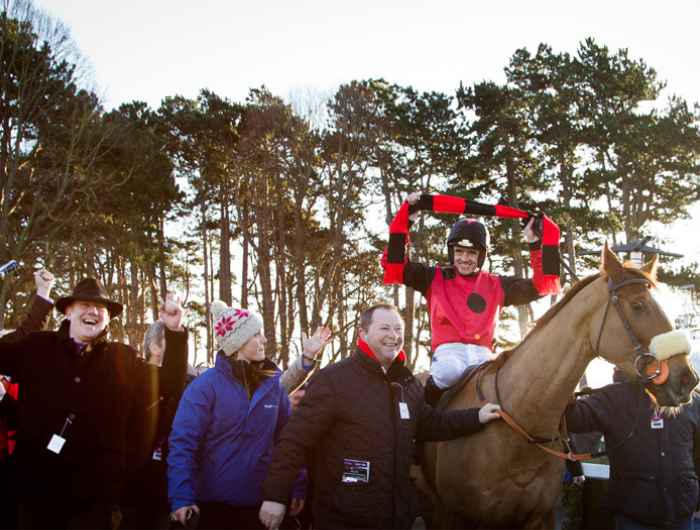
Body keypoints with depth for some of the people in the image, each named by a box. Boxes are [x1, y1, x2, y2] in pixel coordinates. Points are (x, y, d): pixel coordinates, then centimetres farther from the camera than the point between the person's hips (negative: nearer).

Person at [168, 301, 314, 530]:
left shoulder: (273, 382, 3)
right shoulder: (206, 386, -9)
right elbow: (183, 444, -13)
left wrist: (297, 486, 0)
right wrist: (182, 498, -22)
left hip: (261, 502, 4)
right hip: (214, 503, -4)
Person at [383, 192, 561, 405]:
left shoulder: (497, 285, 19)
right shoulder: (435, 279, 14)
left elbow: (541, 285, 16)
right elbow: (394, 265, 4)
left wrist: (535, 243, 8)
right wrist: (405, 220, -3)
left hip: (483, 353, 2)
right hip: (449, 350, -2)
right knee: (450, 372, -38)